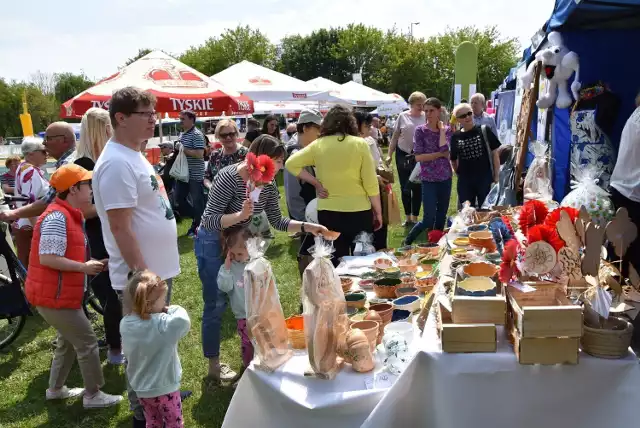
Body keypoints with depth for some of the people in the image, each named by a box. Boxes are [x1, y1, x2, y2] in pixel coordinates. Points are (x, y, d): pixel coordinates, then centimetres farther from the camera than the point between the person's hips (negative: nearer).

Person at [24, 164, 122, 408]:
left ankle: (56, 389, 36)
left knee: (68, 340, 23)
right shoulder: (57, 217, -21)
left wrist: (90, 263, 4)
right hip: (53, 296, -11)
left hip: (60, 294, 11)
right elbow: (47, 258, -26)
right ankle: (93, 395, 10)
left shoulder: (69, 215, 12)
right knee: (87, 342, -1)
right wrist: (84, 267, -20)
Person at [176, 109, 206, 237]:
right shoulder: (182, 134, 13)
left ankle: (196, 227, 13)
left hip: (195, 175, -9)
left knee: (197, 202, 1)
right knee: (179, 198, 13)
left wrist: (183, 149, -22)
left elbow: (199, 154, -24)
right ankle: (195, 219, 27)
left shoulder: (197, 135, -15)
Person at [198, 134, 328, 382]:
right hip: (213, 245, -7)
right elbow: (209, 221, -30)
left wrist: (307, 227, -11)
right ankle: (214, 366, 16)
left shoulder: (267, 185, -7)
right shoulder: (228, 177, -28)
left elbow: (277, 221, 0)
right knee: (216, 304, 0)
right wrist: (240, 215, -44)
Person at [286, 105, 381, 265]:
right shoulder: (360, 144, -7)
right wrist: (378, 212, 4)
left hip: (327, 212, 2)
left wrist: (315, 183, 0)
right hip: (358, 211, -1)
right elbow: (371, 183, -6)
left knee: (336, 262, 13)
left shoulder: (318, 145, -2)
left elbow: (291, 163, 0)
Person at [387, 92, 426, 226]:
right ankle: (408, 217, 20)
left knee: (417, 188, 5)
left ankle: (415, 217, 16)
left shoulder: (426, 117, -2)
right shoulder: (402, 116, -1)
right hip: (403, 155, 1)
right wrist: (389, 155, -1)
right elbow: (395, 136, 4)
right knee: (405, 187, 8)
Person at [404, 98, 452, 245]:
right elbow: (418, 157, -11)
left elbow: (444, 149, -14)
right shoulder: (420, 130, -5)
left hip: (445, 178, 3)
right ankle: (407, 241, 15)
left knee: (441, 218, 11)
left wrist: (441, 128, -10)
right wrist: (440, 154, -11)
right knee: (429, 219, -6)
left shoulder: (447, 130, 3)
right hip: (429, 180, -3)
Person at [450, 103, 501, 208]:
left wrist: (496, 176, -2)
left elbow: (494, 153, 0)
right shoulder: (456, 137, 4)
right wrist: (459, 174, 5)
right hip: (464, 182, 2)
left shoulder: (484, 131, -2)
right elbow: (453, 160, 14)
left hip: (484, 179, -2)